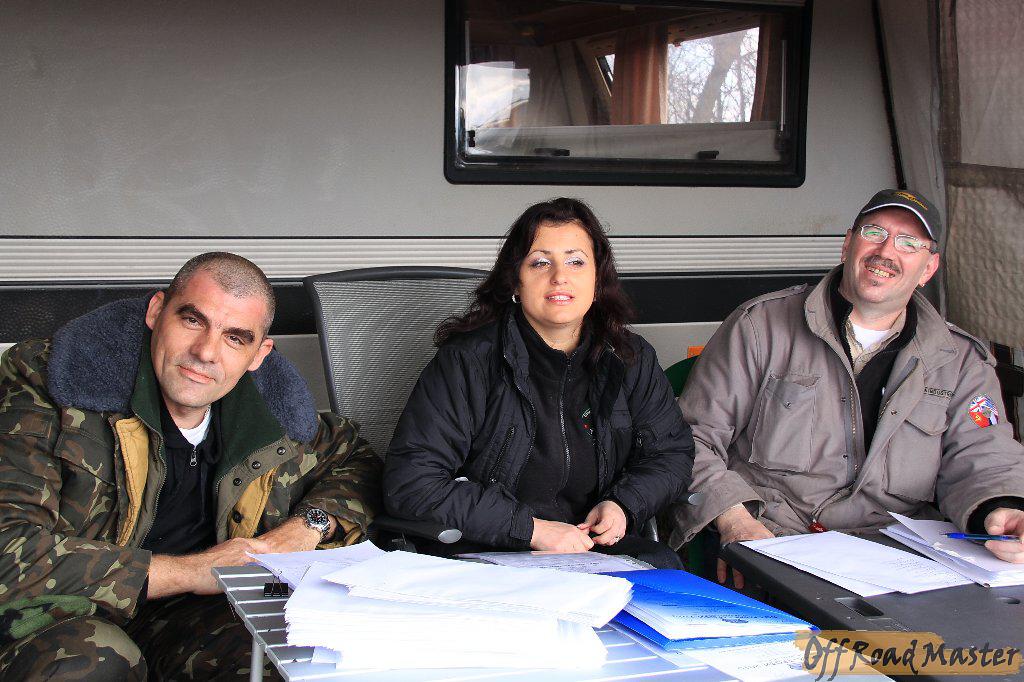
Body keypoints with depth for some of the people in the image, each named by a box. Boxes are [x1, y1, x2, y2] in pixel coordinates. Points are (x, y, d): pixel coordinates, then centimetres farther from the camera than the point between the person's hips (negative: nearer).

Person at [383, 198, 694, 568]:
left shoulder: (632, 360, 6)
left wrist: (623, 505, -4)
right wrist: (531, 528, -19)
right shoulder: (467, 361, -9)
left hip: (595, 545, 5)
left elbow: (672, 452, 19)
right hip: (485, 553, -5)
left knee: (662, 563, -25)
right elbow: (408, 483, -15)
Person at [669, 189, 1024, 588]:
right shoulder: (762, 326, 4)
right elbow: (693, 436, 2)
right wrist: (735, 521, -14)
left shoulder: (961, 361, 14)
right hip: (766, 543, -3)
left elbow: (982, 459, 5)